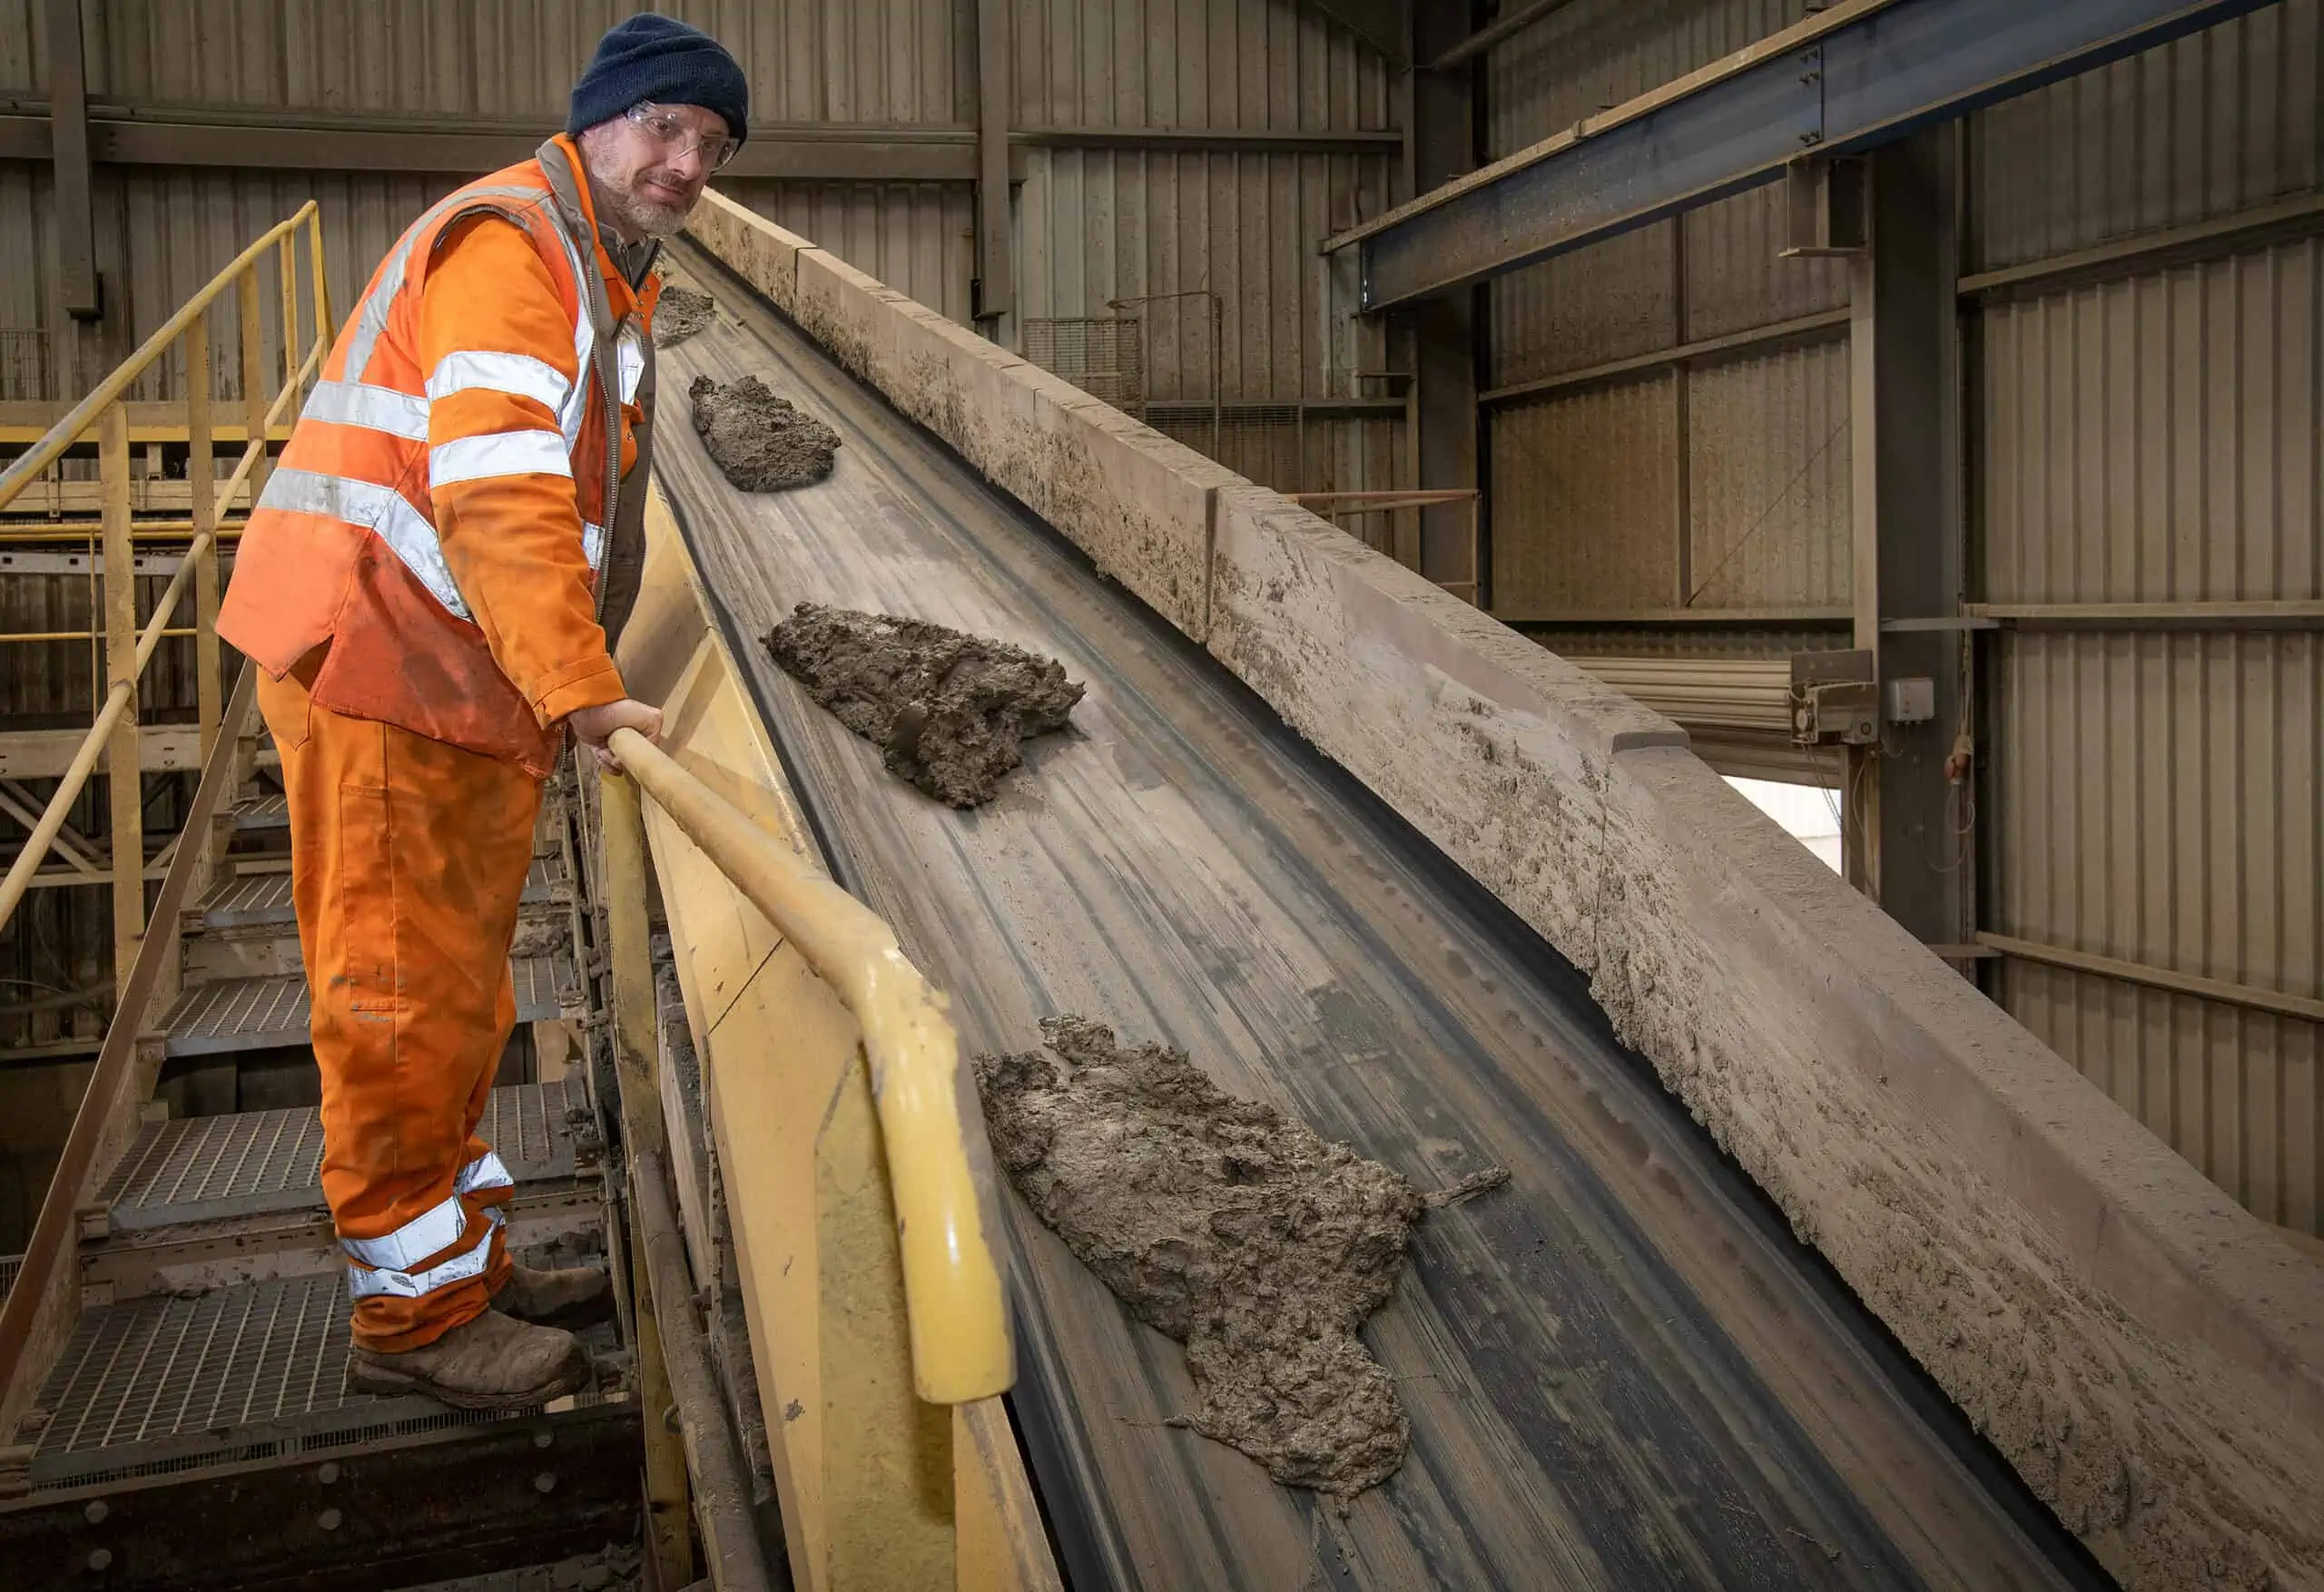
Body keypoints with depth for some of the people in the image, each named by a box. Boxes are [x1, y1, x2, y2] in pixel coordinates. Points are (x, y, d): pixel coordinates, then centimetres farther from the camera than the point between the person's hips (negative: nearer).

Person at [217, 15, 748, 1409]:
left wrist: (579, 685, 20)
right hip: (380, 676, -10)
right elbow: (500, 498, -27)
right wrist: (583, 690, -32)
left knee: (461, 993, 17)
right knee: (405, 1002, -2)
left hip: (473, 688, 10)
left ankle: (472, 1259, 30)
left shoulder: (612, 278, 20)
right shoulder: (513, 245, -14)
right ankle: (415, 1311, 10)